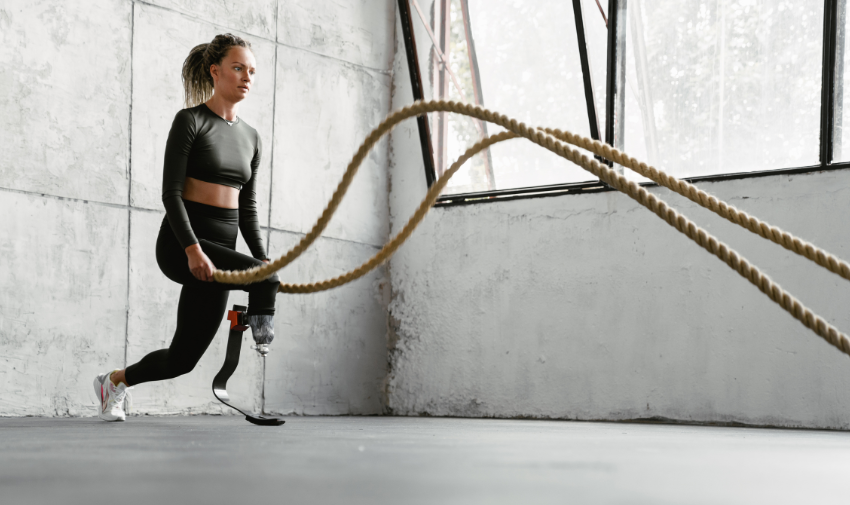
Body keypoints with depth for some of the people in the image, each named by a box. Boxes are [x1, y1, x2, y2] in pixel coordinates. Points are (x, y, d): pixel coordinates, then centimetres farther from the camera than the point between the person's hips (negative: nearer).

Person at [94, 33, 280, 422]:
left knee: (182, 358, 9)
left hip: (219, 246, 6)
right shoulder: (190, 121, -5)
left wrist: (263, 259, 4)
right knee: (265, 280, -31)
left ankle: (114, 381, 34)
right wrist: (192, 249, -25)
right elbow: (170, 192, -13)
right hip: (180, 243, -6)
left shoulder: (250, 138, 14)